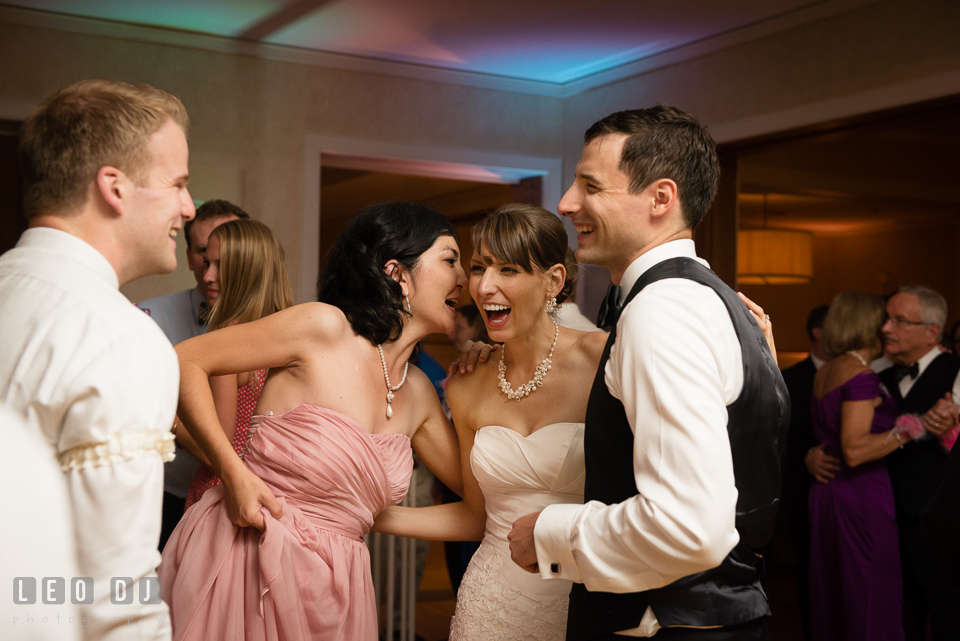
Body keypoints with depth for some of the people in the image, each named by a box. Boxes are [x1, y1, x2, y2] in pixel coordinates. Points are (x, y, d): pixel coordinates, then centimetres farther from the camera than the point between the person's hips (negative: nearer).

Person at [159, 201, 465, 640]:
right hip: (244, 551, -6)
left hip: (331, 582, 6)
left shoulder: (419, 394, 7)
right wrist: (234, 473, -19)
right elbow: (185, 361, -12)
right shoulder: (325, 327, -13)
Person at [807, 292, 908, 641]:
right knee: (870, 602, -3)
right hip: (862, 495, -9)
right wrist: (911, 428, -22)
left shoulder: (824, 373, 13)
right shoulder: (860, 374, -14)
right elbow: (854, 450, -22)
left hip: (825, 494, 9)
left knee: (832, 599, 13)